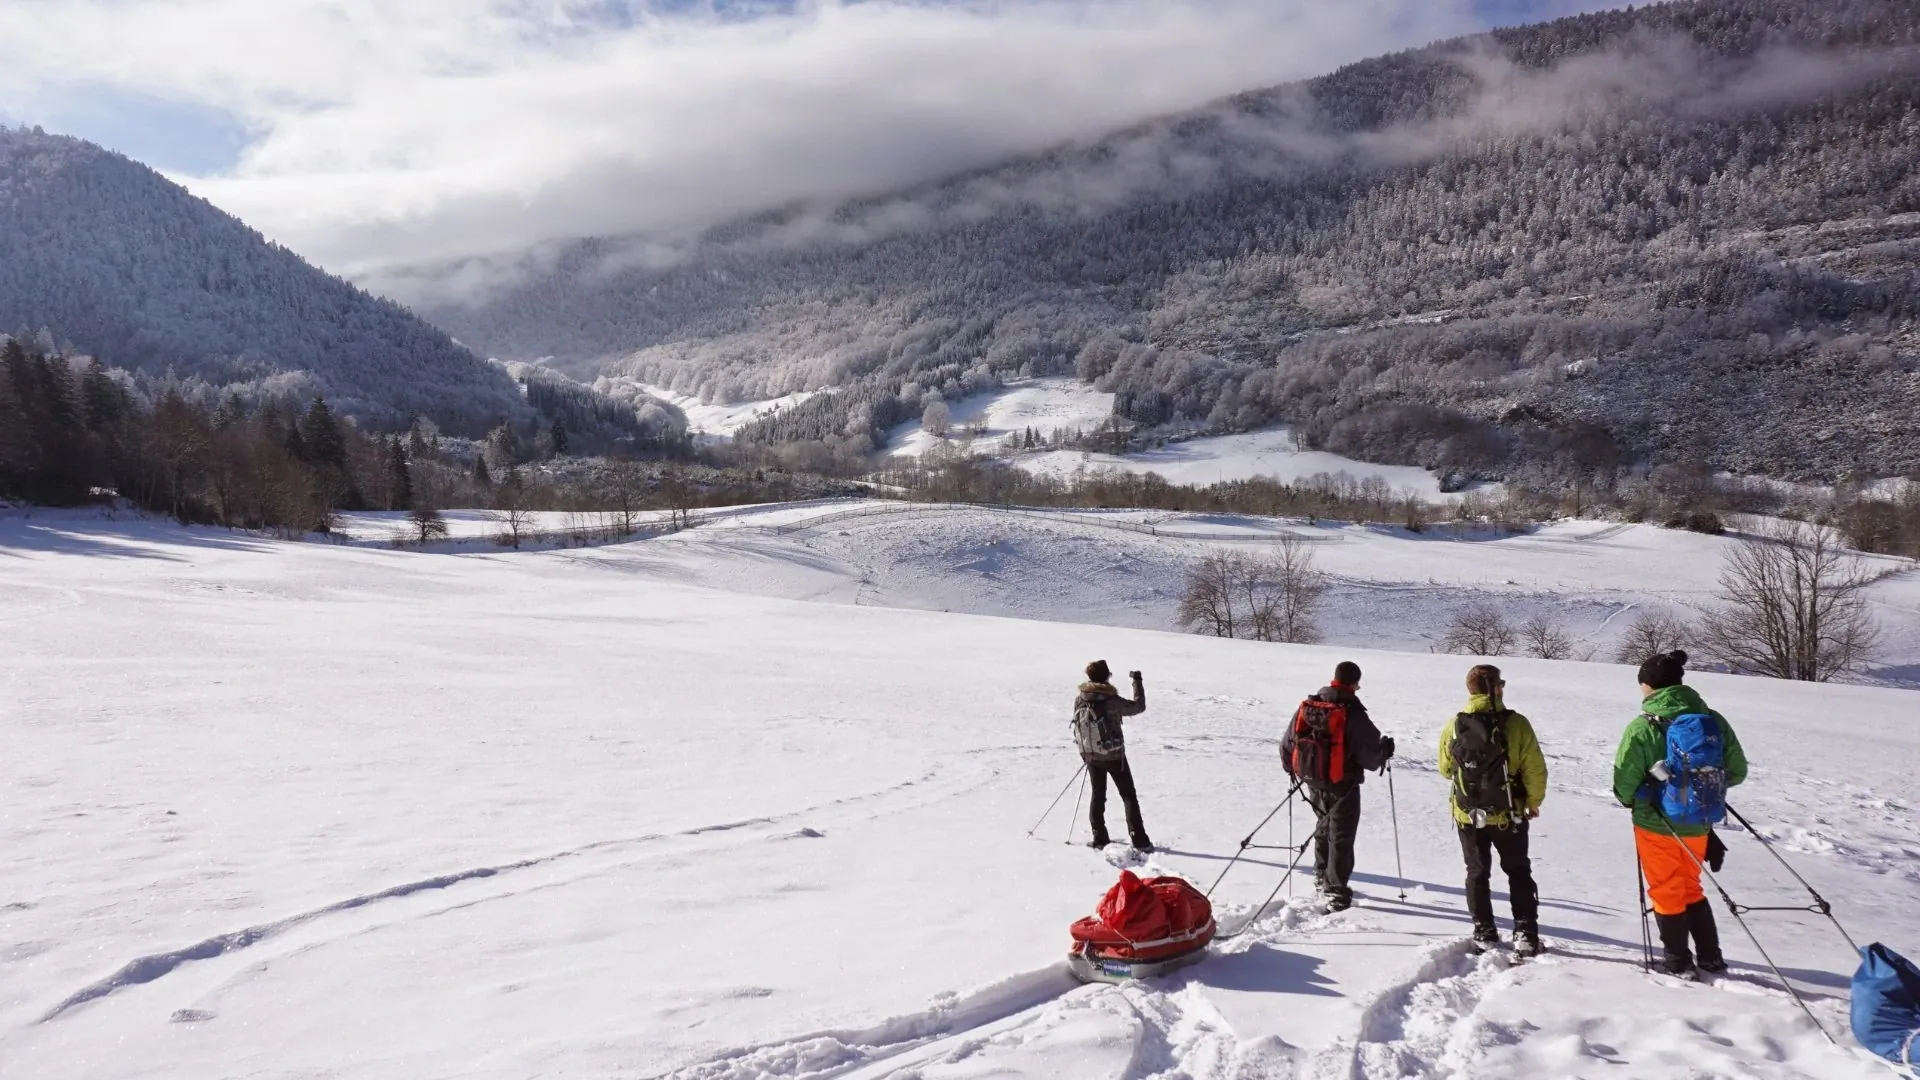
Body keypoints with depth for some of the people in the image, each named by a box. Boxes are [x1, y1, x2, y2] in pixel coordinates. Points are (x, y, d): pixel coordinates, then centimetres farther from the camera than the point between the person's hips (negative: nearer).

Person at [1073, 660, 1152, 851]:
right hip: (1114, 756, -4)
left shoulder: (1079, 699, -5)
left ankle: (1099, 837, 16)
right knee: (1128, 795, 6)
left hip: (1090, 756, 4)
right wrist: (1137, 682, 7)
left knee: (1098, 795, 17)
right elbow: (1139, 706, -6)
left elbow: (1076, 726, 6)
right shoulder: (1112, 701, -19)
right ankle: (1139, 840, 3)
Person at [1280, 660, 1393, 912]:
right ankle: (1335, 892, 4)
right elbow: (1370, 753, -17)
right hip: (1342, 785, -6)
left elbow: (1286, 744, 7)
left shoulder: (1307, 707, -2)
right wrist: (1385, 752, 6)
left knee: (1324, 824, 26)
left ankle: (1322, 875, 38)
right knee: (1341, 836, 4)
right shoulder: (1353, 713, -20)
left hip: (1313, 783, 6)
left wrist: (1293, 769, 24)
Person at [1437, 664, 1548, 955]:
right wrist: (1534, 802, 5)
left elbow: (1445, 770, 5)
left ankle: (1484, 932, 17)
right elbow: (1535, 770, -12)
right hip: (1508, 814, -1)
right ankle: (1525, 933, 11)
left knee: (1477, 873, 15)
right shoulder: (1516, 724, -15)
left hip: (1467, 815, 1)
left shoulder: (1453, 727, -8)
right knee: (1519, 872, 15)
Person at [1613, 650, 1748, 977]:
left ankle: (1678, 962, 23)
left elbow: (1623, 783, -16)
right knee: (1691, 888, 24)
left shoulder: (1642, 728, -19)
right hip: (1698, 823, 4)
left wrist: (1630, 799, 7)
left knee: (1666, 893, 14)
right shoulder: (1713, 720, -5)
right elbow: (1737, 771, 3)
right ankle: (1710, 957, 29)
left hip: (1657, 824, -4)